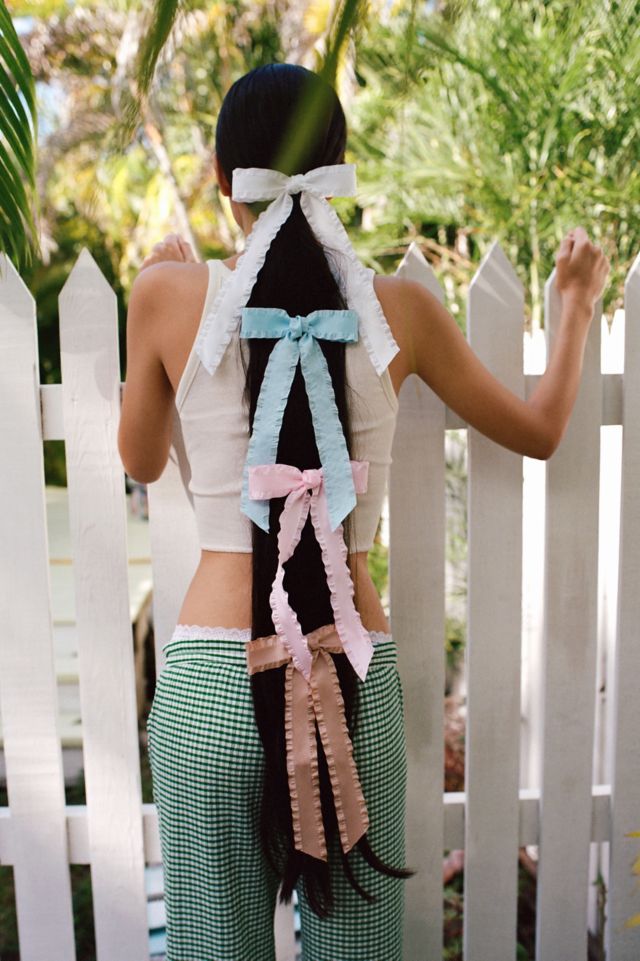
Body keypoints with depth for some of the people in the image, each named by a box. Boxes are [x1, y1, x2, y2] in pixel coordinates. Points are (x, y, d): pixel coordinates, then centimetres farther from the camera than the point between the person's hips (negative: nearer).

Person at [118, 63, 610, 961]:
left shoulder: (173, 293, -5)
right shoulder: (398, 309, -3)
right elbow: (539, 430, 10)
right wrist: (578, 306, 27)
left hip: (210, 682, 0)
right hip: (355, 681, 1)